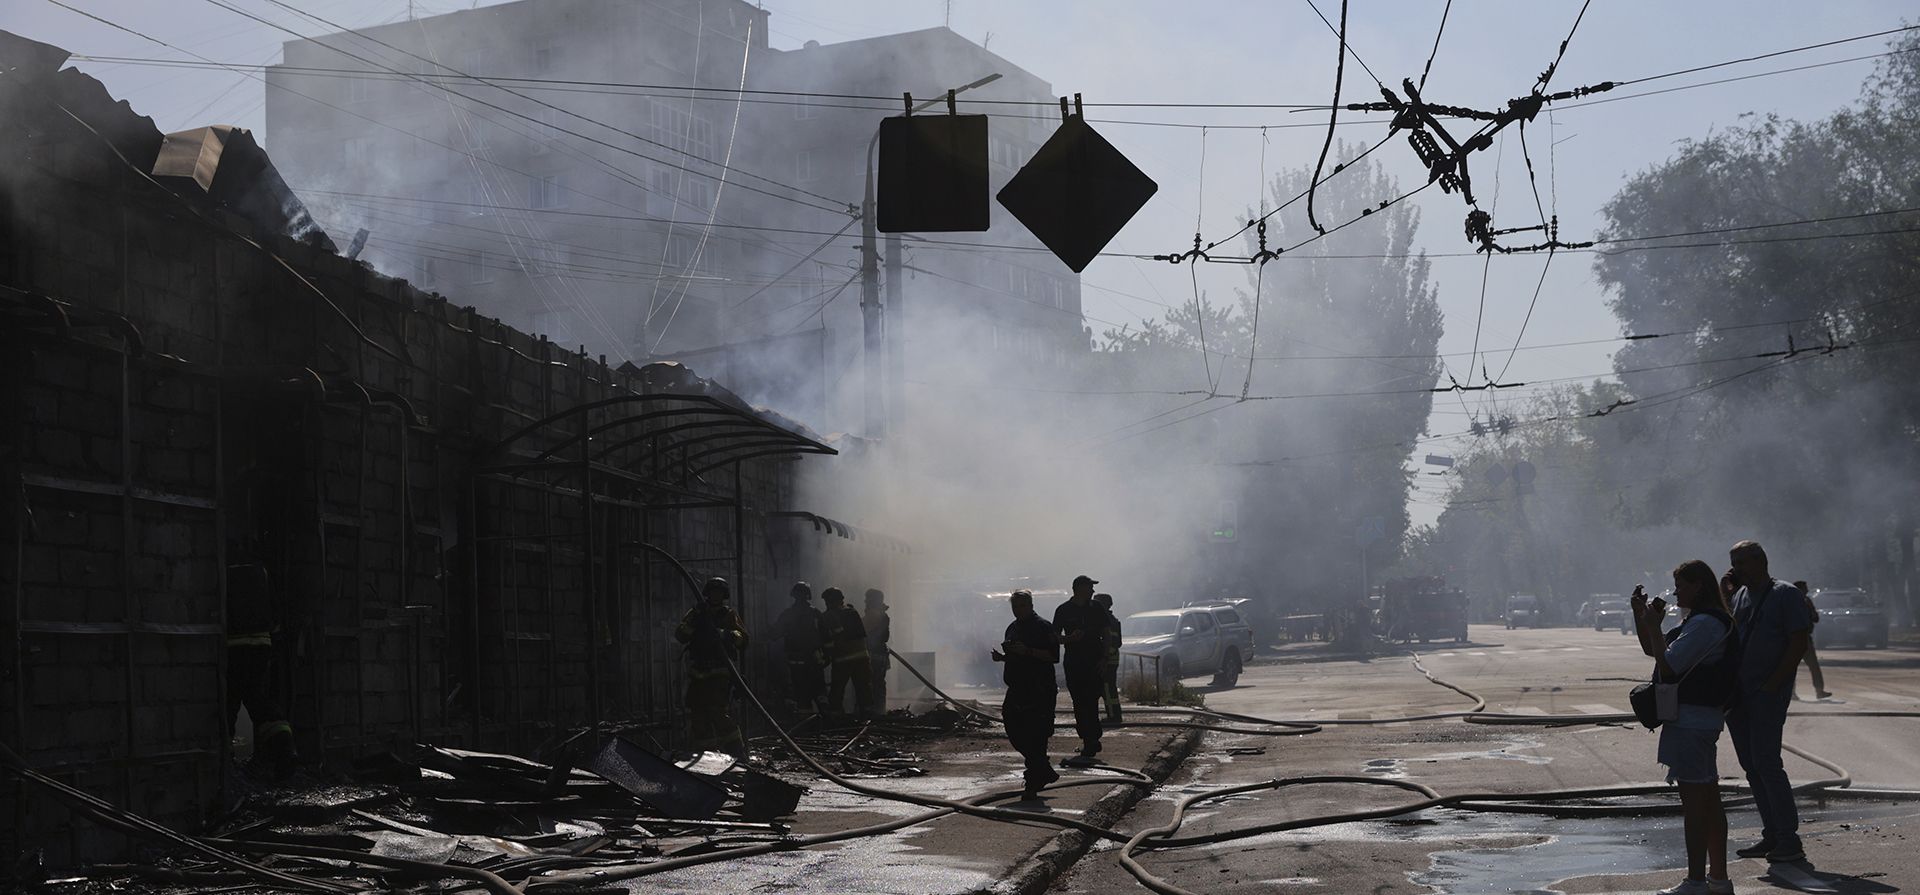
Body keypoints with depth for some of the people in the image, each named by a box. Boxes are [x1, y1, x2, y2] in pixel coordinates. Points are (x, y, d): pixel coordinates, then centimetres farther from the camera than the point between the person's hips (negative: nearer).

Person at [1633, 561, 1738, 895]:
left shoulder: (1704, 624, -16)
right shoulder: (1698, 621, 18)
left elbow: (1666, 665, -22)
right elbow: (1652, 651, 25)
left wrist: (1653, 624, -12)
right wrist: (1640, 616, 13)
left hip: (1691, 719, -11)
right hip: (1704, 718, 11)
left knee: (1694, 801, -7)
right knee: (1708, 799, 13)